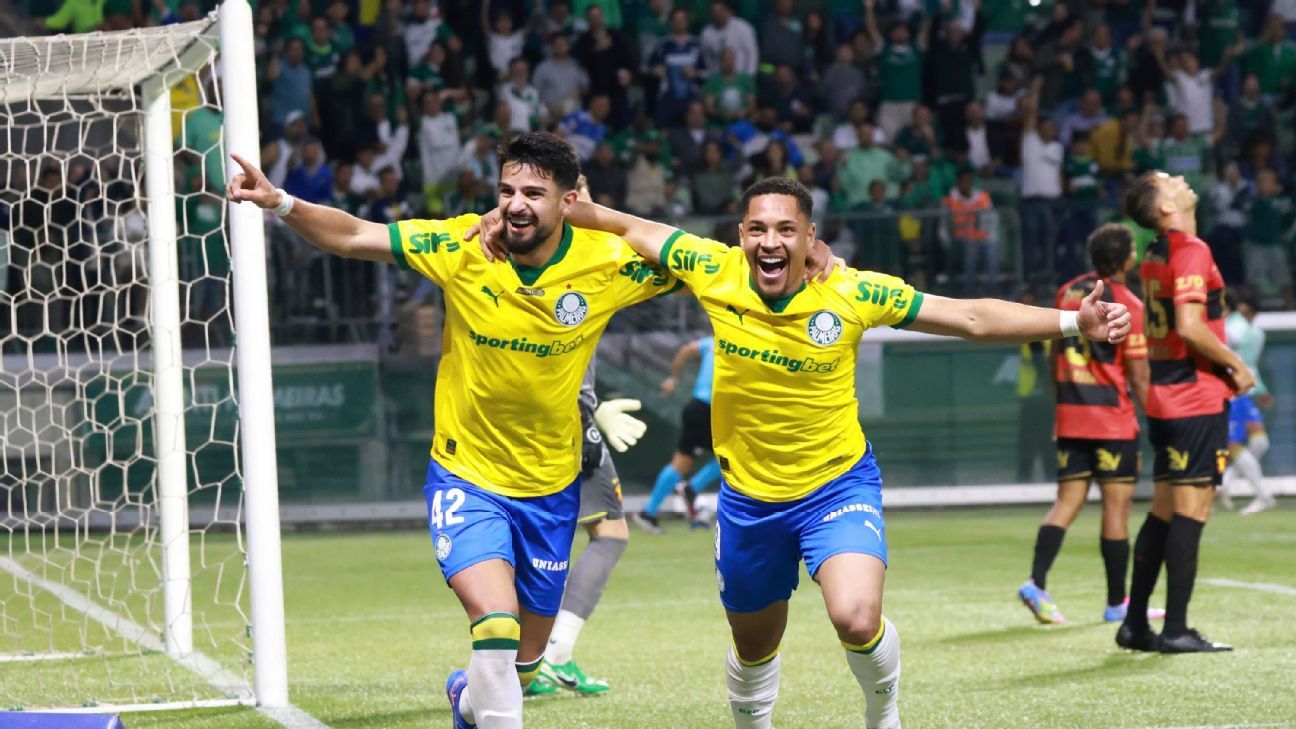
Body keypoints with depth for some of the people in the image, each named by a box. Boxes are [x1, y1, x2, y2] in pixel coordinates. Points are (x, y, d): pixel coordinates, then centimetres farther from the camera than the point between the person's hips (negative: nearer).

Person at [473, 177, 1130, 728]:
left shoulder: (852, 294, -18)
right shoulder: (714, 272, -14)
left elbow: (971, 317, -14)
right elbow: (636, 230, 3)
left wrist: (1072, 322, -20)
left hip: (838, 484, -3)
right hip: (747, 495, 3)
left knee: (857, 620, -26)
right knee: (754, 648, 18)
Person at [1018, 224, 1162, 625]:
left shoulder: (1066, 294, 8)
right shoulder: (1127, 304, -11)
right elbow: (1138, 375, -11)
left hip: (1070, 416, 6)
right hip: (1113, 419, -5)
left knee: (1067, 501, 6)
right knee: (1117, 506, 2)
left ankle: (1036, 582, -11)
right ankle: (1116, 603, 6)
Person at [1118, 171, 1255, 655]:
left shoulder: (1154, 257, 14)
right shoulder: (1191, 252, -14)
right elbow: (1190, 326, -23)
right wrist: (1237, 366, -11)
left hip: (1164, 397, 9)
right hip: (1197, 397, -9)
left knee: (1164, 510, 13)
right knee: (1192, 510, -6)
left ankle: (1135, 625, 15)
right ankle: (1176, 631, -6)